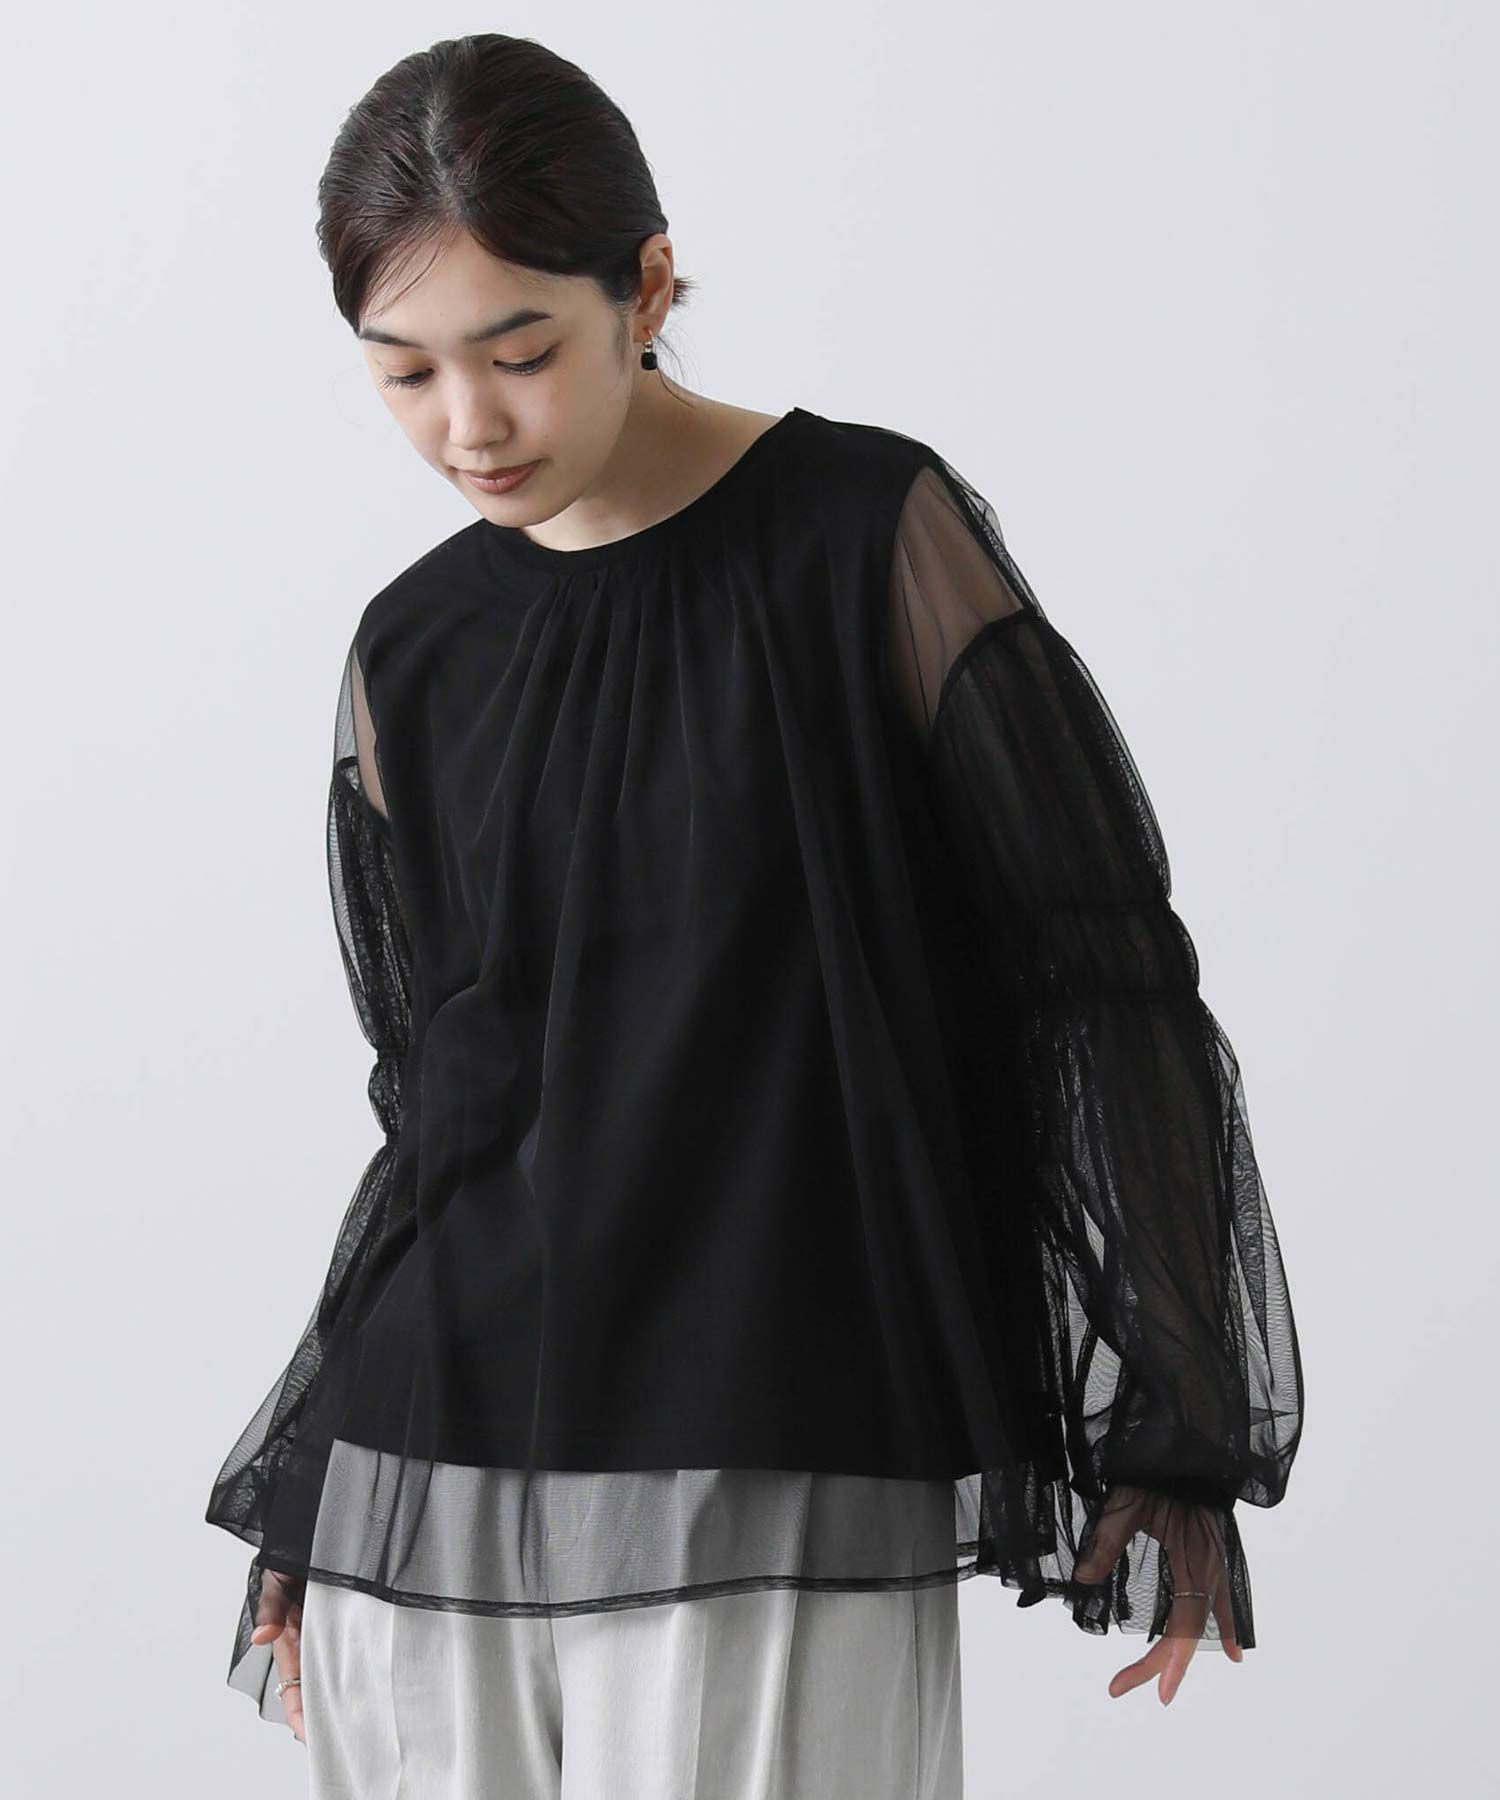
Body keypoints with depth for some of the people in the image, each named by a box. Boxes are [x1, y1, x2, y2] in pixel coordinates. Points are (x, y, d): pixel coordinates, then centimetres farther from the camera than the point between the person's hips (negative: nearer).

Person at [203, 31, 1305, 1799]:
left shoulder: (873, 539, -4)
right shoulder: (415, 651, 9)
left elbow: (1106, 975, -3)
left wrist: (1173, 1435, -7)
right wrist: (302, 1511, 16)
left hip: (776, 1506, -4)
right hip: (430, 1496, 4)